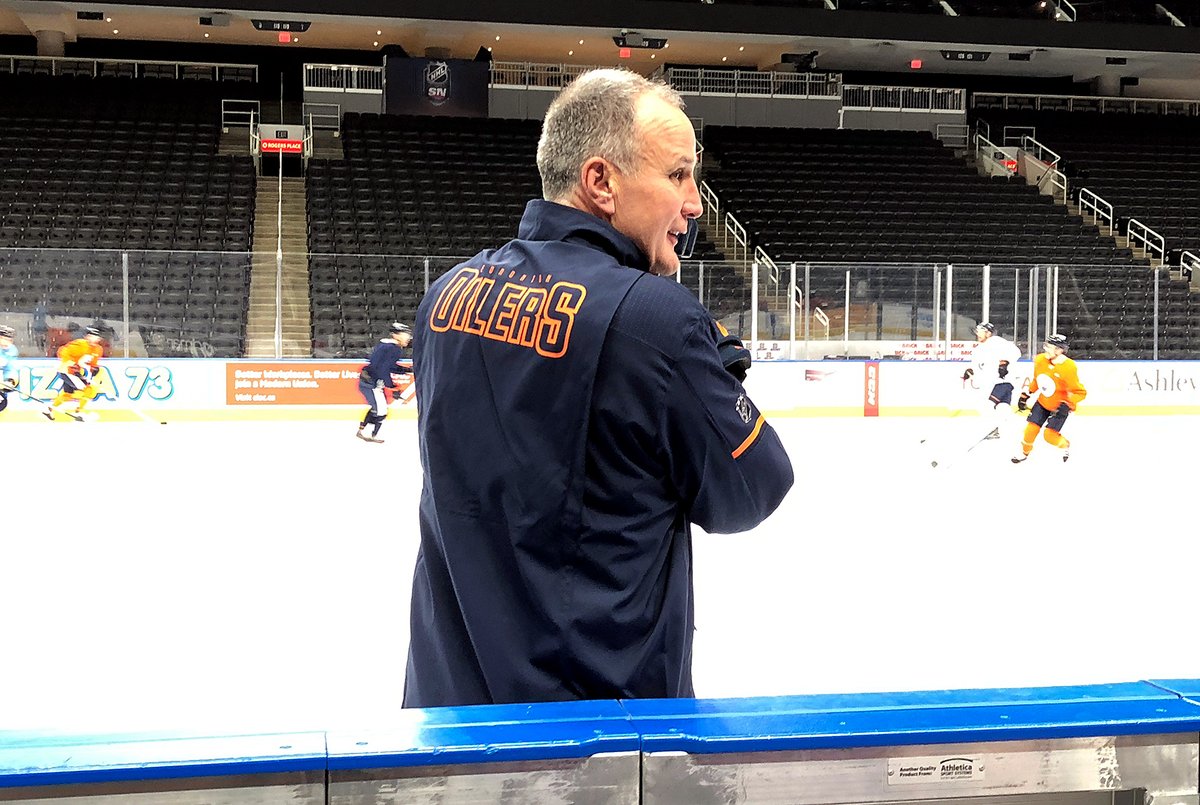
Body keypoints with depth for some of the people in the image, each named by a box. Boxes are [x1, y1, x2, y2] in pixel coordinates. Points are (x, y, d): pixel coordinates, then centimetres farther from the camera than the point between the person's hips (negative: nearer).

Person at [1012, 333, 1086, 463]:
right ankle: (1025, 452, 24)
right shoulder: (1040, 360, -12)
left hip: (1060, 406, -5)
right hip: (1043, 401, 5)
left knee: (1050, 434, -10)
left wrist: (1066, 405, -31)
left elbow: (1080, 392, -21)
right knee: (1031, 428, -1)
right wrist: (1026, 394, 7)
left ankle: (1065, 446, 23)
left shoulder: (1068, 368, -29)